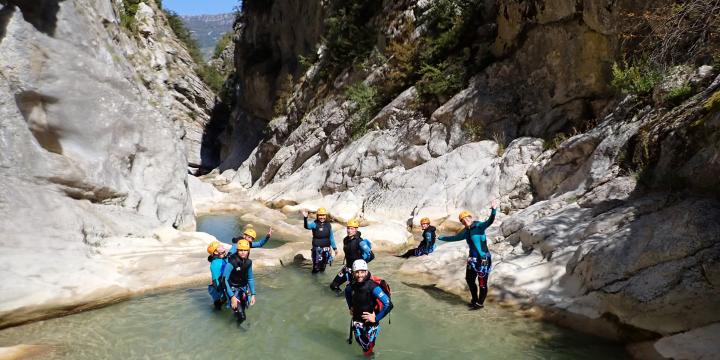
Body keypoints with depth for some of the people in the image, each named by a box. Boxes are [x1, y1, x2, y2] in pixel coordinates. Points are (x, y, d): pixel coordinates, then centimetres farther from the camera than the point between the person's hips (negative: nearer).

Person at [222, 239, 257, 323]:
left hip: (243, 287, 6)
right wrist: (232, 296, -26)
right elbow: (225, 280, -24)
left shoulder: (248, 262, -8)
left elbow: (250, 279, 3)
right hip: (233, 288, -6)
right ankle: (242, 320, 18)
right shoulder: (232, 263, -27)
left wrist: (253, 294, -1)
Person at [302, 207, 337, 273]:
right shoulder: (315, 224, -9)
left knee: (325, 261, 14)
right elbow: (307, 226, -30)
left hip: (326, 247, 4)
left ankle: (322, 269, 39)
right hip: (317, 247, -3)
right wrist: (305, 218, -48)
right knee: (316, 262, -4)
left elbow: (331, 237, 10)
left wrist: (334, 247, 11)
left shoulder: (328, 225, 2)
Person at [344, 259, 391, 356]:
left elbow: (388, 304, -31)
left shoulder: (373, 287, -27)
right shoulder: (351, 286, -10)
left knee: (367, 347, 3)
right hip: (357, 319, 4)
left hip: (370, 321, -4)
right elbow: (347, 293, 18)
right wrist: (350, 307, 12)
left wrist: (376, 318, -22)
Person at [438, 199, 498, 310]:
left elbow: (489, 222, -33)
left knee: (482, 283, 3)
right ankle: (474, 300, 40)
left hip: (484, 259, -8)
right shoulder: (465, 232, 8)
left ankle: (480, 303, 22)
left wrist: (493, 210, -52)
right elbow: (455, 238, 25)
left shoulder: (479, 226, -14)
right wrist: (441, 238, 34)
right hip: (472, 259, 8)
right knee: (469, 279, 20)